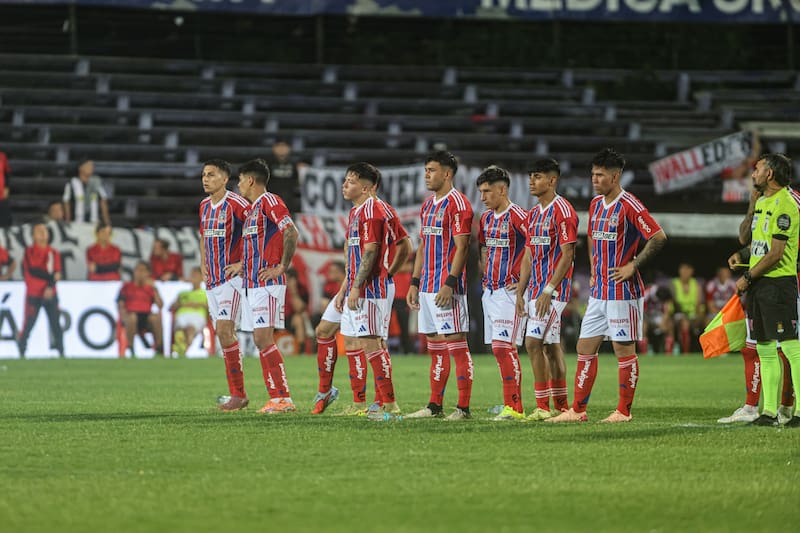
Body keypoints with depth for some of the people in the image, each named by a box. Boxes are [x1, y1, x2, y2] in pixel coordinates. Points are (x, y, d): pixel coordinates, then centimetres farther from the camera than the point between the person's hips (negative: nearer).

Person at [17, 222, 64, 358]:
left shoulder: (54, 253, 8)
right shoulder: (30, 251, -1)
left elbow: (56, 273, -1)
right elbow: (33, 271, -13)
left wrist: (50, 287, -18)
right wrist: (51, 276, -15)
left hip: (50, 294, 3)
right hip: (33, 295, -3)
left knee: (56, 324, -2)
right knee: (29, 324, -3)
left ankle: (61, 352, 0)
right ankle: (21, 351, 8)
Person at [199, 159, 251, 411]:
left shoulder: (237, 204, -12)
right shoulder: (204, 205, 13)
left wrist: (244, 263, -13)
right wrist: (203, 264, 14)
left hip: (231, 277, -8)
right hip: (212, 280, 8)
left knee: (224, 331, -15)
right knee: (223, 333, 7)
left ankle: (238, 394, -11)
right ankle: (237, 394, 12)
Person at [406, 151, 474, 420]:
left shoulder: (457, 203, -10)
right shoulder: (428, 205, 18)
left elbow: (461, 247, -15)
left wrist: (449, 283, -22)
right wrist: (414, 282, 17)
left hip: (447, 286, -9)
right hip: (427, 286, 9)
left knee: (456, 344, -8)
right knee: (435, 347, 11)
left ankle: (463, 407, -7)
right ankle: (435, 405, 14)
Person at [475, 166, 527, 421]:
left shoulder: (516, 216, -12)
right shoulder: (487, 218, 14)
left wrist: (524, 280, -14)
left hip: (509, 291, -9)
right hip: (490, 291, 9)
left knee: (503, 347, -13)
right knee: (498, 349, 7)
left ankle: (514, 407, -12)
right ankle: (511, 405, 11)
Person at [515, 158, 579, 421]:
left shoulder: (562, 210, -12)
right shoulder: (533, 214, 15)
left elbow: (567, 256, -16)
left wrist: (548, 290, -21)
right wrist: (521, 292, 13)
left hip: (554, 289, -9)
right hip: (536, 290, 9)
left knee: (534, 342, -15)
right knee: (551, 346, 10)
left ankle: (542, 406, -12)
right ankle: (561, 407, 15)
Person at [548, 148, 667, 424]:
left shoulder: (629, 206, -12)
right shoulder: (595, 205, 13)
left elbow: (658, 237, -17)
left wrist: (633, 266, -16)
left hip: (623, 292, -8)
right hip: (598, 292, 9)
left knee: (624, 349, -2)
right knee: (585, 348, 7)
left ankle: (623, 411, 4)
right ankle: (577, 410, 11)